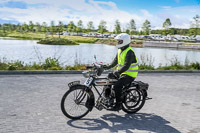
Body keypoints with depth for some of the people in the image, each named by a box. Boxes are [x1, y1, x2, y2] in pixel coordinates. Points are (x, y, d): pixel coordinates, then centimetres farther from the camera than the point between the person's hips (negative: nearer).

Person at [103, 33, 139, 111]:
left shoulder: (129, 52, -20)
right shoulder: (120, 50, 10)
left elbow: (126, 66, -31)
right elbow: (116, 61, 20)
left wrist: (115, 73, -37)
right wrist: (108, 66, 3)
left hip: (129, 75, -10)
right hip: (121, 72, 10)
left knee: (117, 85, -27)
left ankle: (118, 105, -14)